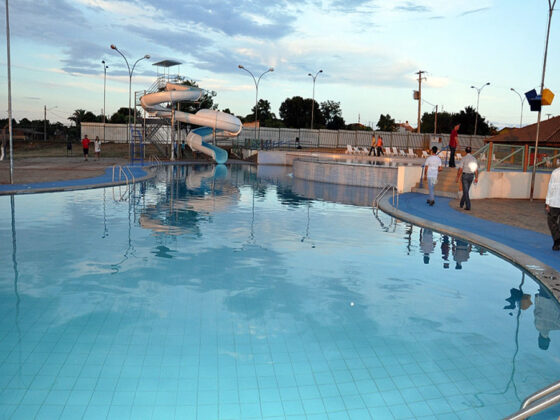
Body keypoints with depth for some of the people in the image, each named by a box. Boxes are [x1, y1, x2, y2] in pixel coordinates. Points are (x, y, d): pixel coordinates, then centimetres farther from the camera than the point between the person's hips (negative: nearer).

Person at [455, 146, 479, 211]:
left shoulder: (463, 159, -12)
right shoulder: (474, 158, 3)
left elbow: (460, 169, -15)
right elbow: (476, 169, 5)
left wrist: (457, 178, -8)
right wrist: (476, 178, 11)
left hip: (465, 176, -5)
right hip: (471, 176, 5)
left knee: (466, 192, -3)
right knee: (466, 190, 20)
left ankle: (468, 206, -10)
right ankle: (461, 204, 32)